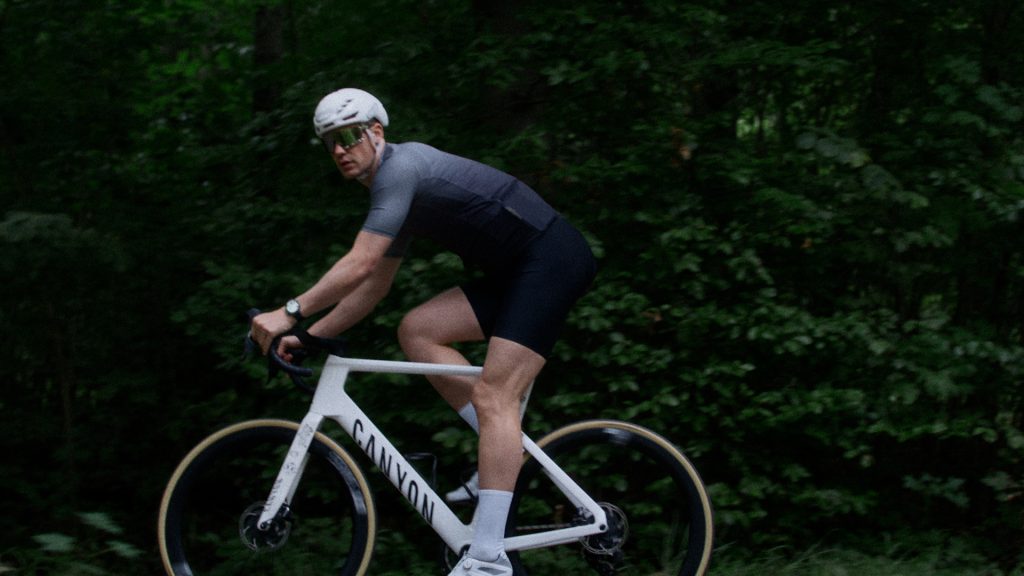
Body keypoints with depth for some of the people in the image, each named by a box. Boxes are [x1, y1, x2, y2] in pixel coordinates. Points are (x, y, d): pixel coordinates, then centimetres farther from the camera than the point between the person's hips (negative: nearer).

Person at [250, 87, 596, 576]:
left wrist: (290, 312, -17)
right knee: (417, 330, 3)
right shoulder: (399, 186, 18)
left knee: (492, 396, -18)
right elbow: (374, 285, 23)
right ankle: (504, 453, 3)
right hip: (517, 270, 10)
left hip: (552, 258, -10)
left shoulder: (399, 169, -12)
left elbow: (359, 265, -22)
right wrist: (309, 336, 19)